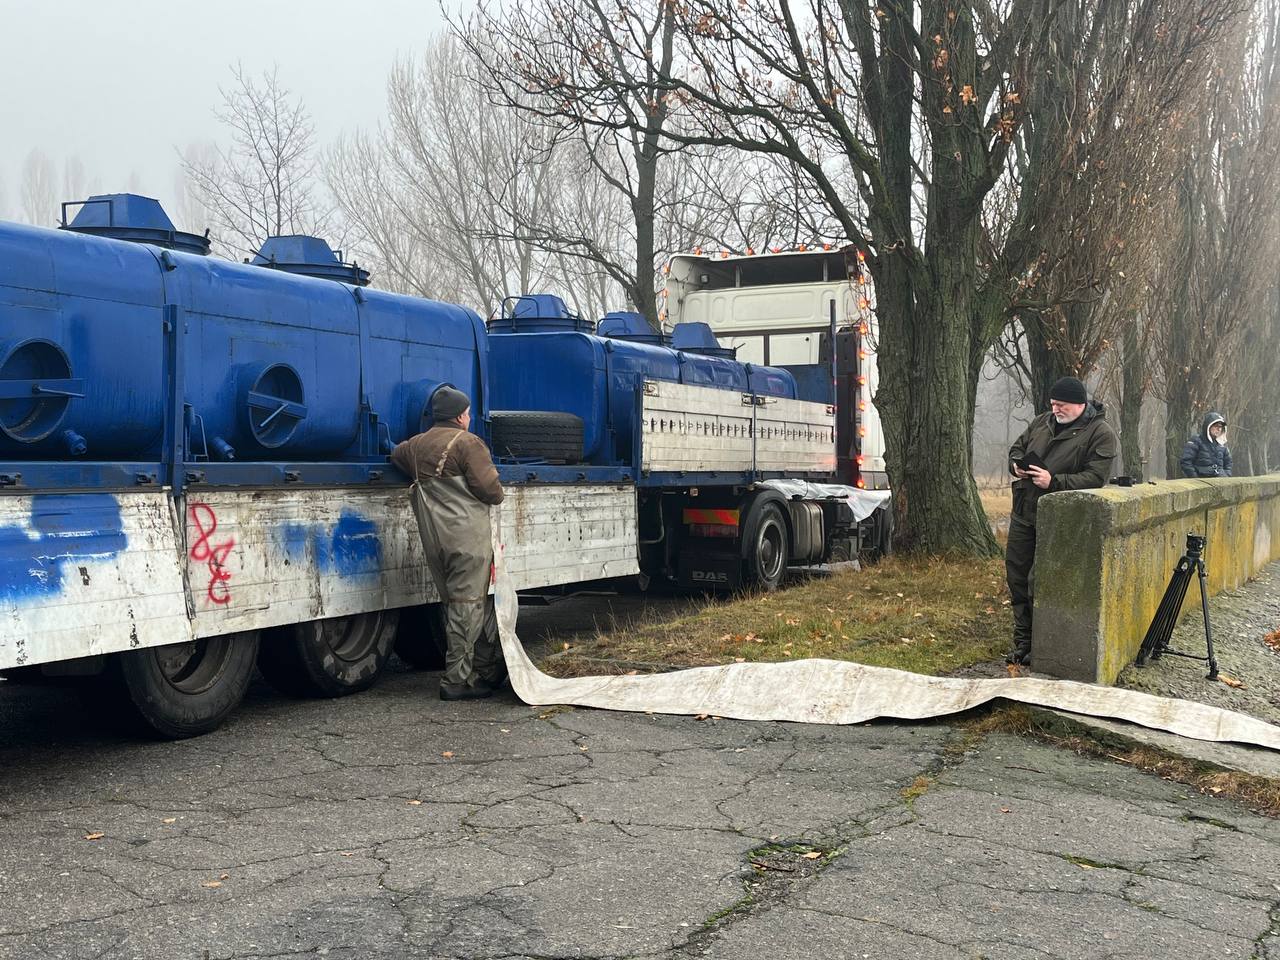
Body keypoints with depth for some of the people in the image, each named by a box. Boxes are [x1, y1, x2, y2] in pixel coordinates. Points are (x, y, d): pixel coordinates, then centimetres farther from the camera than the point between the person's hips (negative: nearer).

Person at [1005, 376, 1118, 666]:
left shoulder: (1101, 434, -9)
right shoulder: (1043, 422, 12)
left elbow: (1095, 478, -18)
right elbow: (1017, 447, 23)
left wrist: (1054, 481, -25)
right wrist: (1017, 464, 0)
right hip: (1023, 513, 7)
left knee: (1039, 582, -9)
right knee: (1017, 575, 10)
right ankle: (1023, 643, 23)